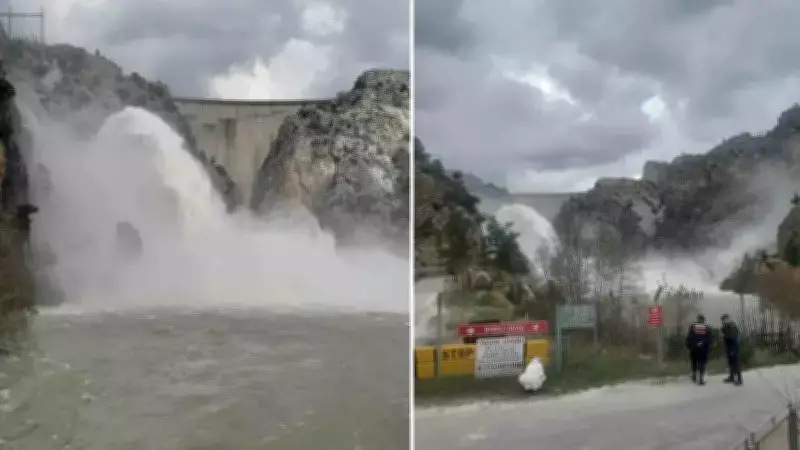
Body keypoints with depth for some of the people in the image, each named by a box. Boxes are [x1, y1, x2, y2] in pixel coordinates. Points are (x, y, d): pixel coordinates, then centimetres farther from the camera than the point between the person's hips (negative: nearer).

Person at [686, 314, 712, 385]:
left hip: (694, 348, 1)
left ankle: (694, 377, 25)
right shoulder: (707, 327, 5)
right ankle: (701, 379, -3)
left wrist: (688, 346, 6)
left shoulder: (692, 326, 4)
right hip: (704, 348, -1)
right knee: (702, 363, 2)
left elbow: (688, 337, 0)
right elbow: (709, 339, 0)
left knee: (694, 362, 15)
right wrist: (709, 348, 7)